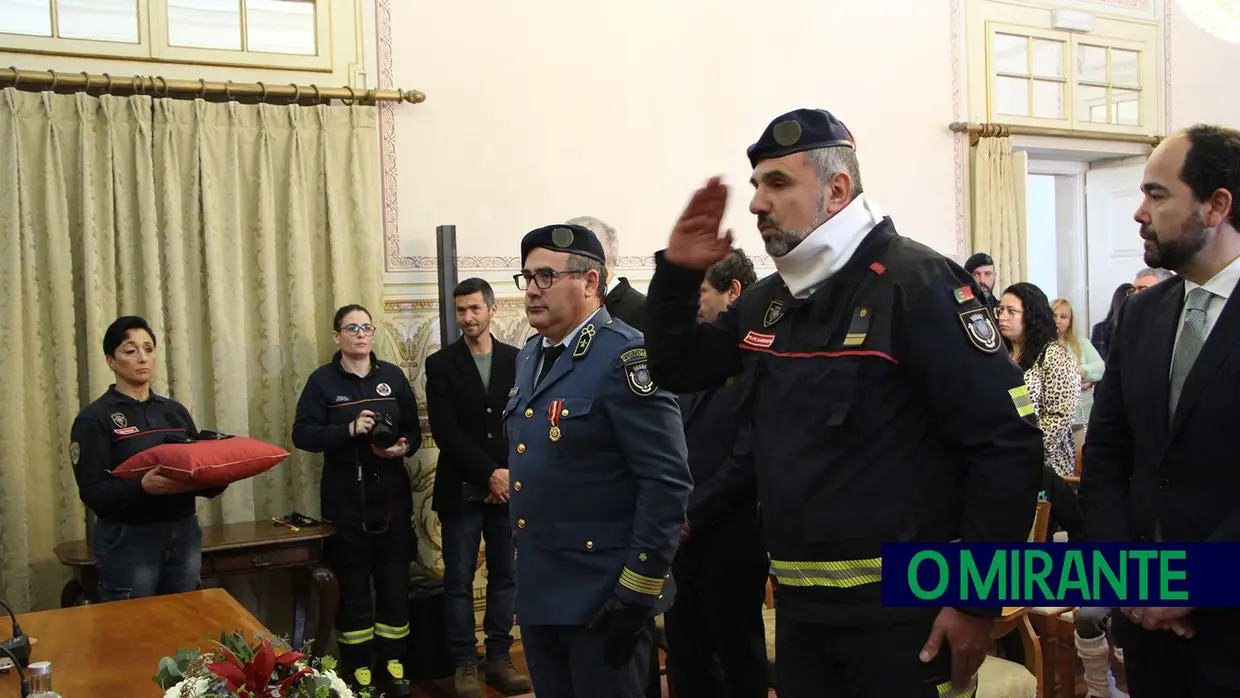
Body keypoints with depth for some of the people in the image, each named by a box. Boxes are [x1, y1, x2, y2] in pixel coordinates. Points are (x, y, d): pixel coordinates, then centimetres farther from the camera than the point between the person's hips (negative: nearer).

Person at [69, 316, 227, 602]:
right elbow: (93, 492, -14)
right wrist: (142, 487, -31)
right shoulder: (94, 419, -5)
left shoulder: (175, 411, 12)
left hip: (184, 535, 5)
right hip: (128, 541, -5)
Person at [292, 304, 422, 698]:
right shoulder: (323, 380, 0)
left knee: (395, 583, 7)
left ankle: (393, 664, 19)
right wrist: (350, 430, -20)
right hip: (345, 500, -2)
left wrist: (404, 447, -11)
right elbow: (303, 434, -9)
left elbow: (414, 430, 10)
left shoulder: (393, 376, 8)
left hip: (392, 496, 3)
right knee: (354, 587, 5)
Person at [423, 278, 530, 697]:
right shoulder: (441, 364, 1)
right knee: (459, 581, 3)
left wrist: (510, 476, -9)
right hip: (461, 490, -2)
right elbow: (444, 431, -8)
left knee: (505, 577, 8)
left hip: (508, 488, 2)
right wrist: (490, 472, -14)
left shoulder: (517, 360, 6)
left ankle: (499, 659, 19)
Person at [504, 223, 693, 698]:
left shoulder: (626, 356, -15)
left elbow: (667, 482, -19)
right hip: (536, 588, 8)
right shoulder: (530, 355, 11)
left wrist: (638, 591, -19)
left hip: (604, 595, -8)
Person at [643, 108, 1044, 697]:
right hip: (799, 606, 7)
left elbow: (1009, 443, -18)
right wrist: (677, 274, 1)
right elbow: (678, 370, 18)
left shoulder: (916, 284, -14)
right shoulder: (767, 302, 7)